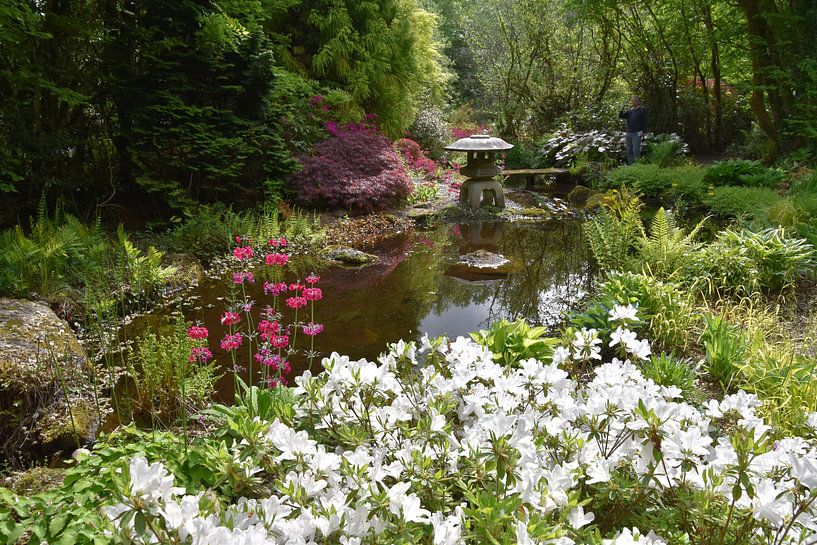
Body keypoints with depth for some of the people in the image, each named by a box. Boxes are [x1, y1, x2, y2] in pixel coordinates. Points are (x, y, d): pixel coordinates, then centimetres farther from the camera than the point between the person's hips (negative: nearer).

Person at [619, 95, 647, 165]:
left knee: (636, 150, -10)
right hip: (629, 133, 6)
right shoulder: (630, 111, 17)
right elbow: (621, 116, 17)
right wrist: (622, 110, -2)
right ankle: (630, 164, 13)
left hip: (637, 133, -6)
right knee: (629, 150, 7)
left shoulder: (642, 110, 1)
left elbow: (645, 122, -3)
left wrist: (643, 132, -11)